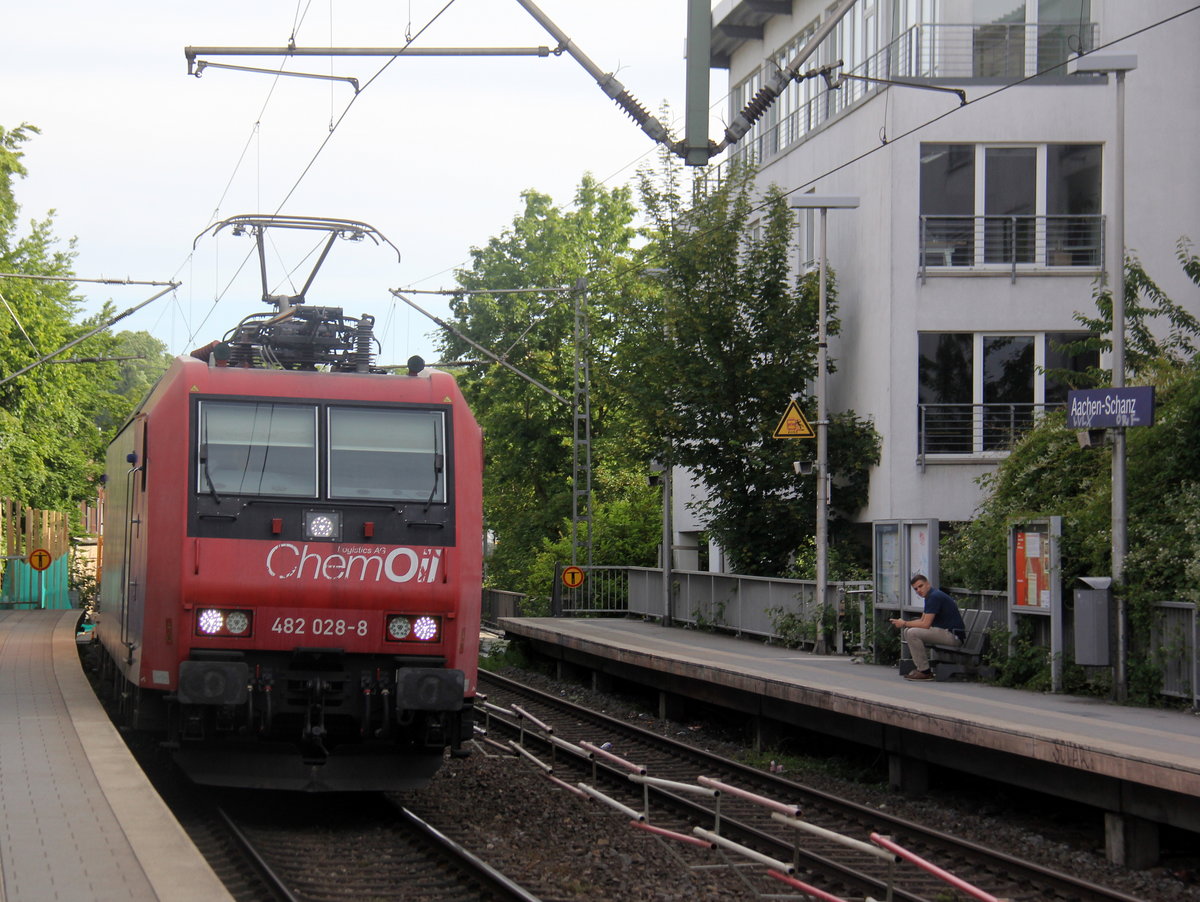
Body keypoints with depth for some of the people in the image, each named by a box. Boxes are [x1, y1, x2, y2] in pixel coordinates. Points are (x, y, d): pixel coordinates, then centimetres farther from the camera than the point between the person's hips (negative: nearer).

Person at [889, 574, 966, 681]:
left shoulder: (935, 596, -16)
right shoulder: (930, 596, 16)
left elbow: (925, 624, -20)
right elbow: (922, 620, 21)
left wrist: (904, 623, -7)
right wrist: (904, 622, 5)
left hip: (953, 636, -11)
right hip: (944, 632, 11)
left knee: (912, 633, -21)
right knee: (907, 631, 11)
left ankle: (924, 671, -15)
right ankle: (919, 666, 9)